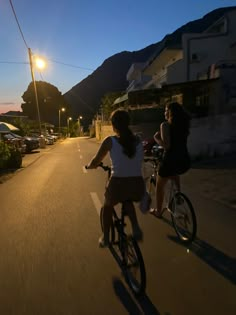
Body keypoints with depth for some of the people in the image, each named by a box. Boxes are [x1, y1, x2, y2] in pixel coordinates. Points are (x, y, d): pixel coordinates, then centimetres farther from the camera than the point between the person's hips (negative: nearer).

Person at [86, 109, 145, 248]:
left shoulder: (110, 141, -5)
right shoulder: (138, 140, 5)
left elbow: (96, 162, 5)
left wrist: (89, 166, 27)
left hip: (118, 185, -3)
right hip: (138, 186, 3)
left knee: (108, 206, 31)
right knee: (128, 201, 39)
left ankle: (105, 238, 39)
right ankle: (136, 228, 23)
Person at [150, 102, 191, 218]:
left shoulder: (165, 125, -10)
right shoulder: (184, 124, 9)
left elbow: (166, 146, -18)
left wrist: (156, 138, -2)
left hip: (171, 160, -5)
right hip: (185, 161, 6)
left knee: (160, 186, 17)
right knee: (174, 173, 40)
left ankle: (158, 211, 30)